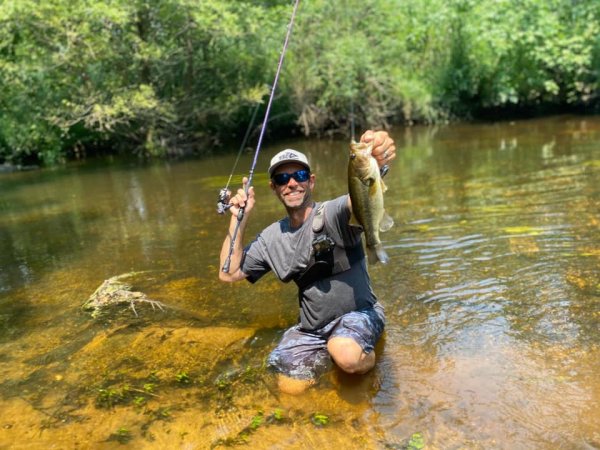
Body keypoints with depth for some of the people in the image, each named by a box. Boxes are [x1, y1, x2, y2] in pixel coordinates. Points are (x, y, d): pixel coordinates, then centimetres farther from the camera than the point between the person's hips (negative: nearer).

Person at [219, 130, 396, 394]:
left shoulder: (333, 214, -16)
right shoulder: (270, 238, 3)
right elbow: (229, 274, 2)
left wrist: (375, 165, -64)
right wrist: (239, 220, -7)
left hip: (358, 313, -5)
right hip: (311, 328, 6)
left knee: (346, 356, -35)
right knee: (290, 388, -5)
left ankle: (366, 356, 1)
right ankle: (327, 353, 21)